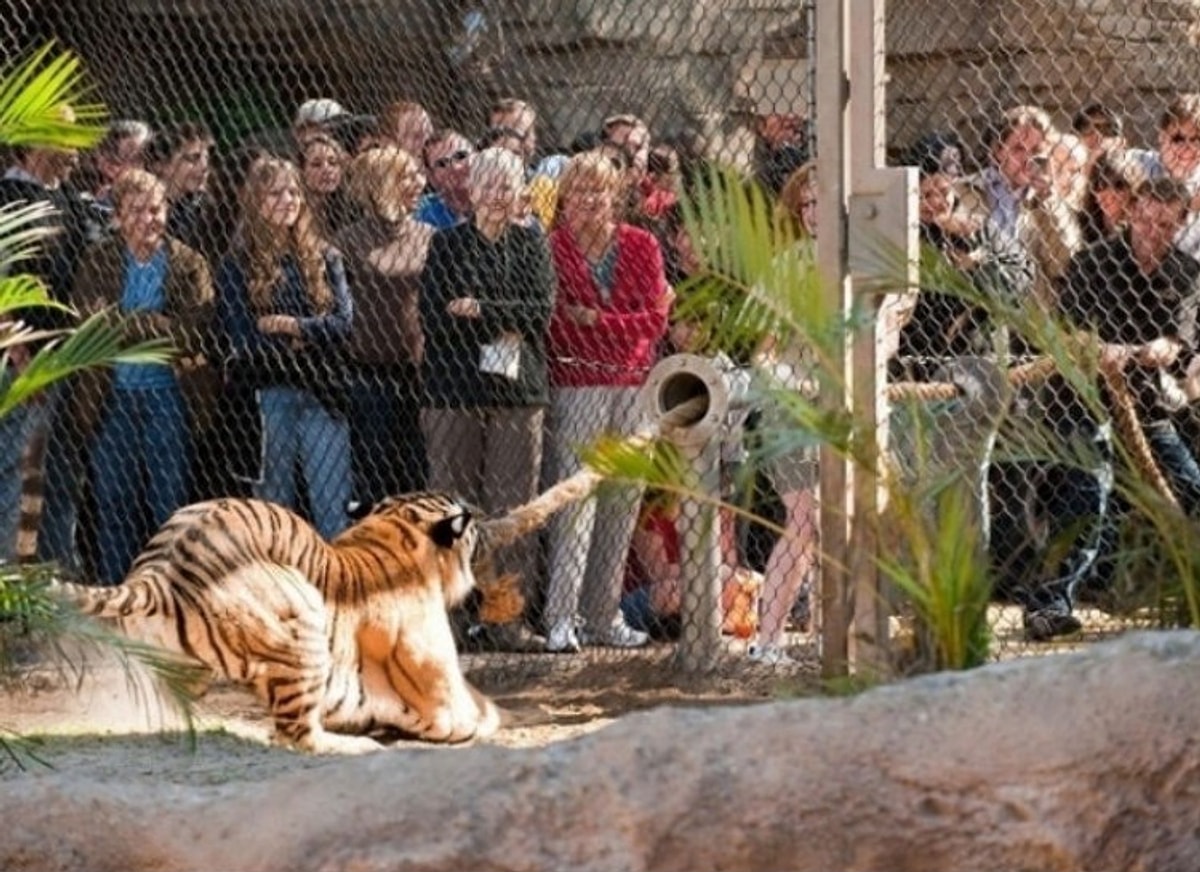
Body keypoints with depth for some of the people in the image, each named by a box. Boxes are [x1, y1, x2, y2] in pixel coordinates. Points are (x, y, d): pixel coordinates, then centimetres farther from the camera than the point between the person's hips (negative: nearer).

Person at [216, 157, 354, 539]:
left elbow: (344, 321, 2)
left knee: (333, 505, -2)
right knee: (274, 502, 4)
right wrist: (311, 337, -7)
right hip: (268, 395, -2)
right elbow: (240, 335, -5)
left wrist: (295, 327, -13)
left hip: (322, 392, 2)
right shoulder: (239, 264, 3)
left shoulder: (324, 258, 11)